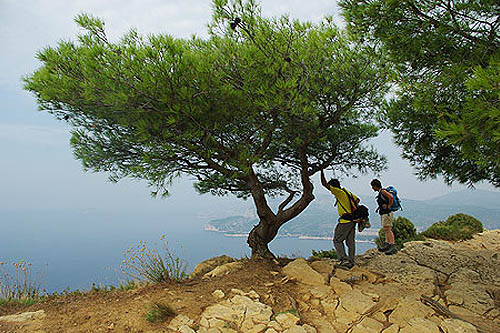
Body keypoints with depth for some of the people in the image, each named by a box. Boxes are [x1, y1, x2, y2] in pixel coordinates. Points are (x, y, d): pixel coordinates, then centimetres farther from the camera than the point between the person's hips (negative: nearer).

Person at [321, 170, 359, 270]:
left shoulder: (339, 192, -13)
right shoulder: (347, 192, 13)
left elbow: (324, 184, -15)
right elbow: (357, 200, 26)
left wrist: (322, 171, -5)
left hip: (345, 221, -9)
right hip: (352, 220, 9)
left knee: (337, 240, -2)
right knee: (350, 242, 11)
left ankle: (344, 260, -9)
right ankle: (351, 263, 15)